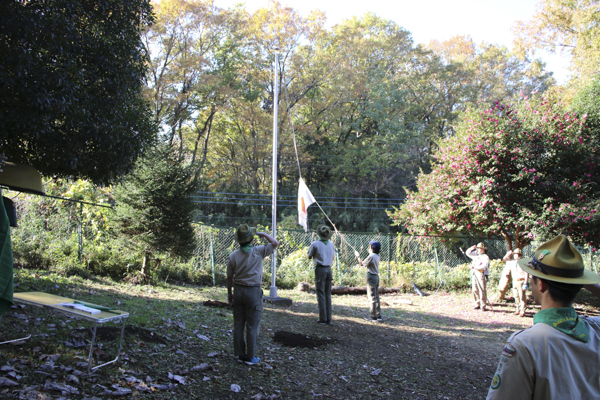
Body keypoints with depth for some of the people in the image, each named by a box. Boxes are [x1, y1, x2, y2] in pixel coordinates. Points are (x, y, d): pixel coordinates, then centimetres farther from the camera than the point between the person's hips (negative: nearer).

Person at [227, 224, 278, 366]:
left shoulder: (233, 256, -1)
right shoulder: (258, 252, -11)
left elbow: (229, 277, 5)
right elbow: (275, 243, -1)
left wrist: (229, 293, 17)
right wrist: (263, 234, 11)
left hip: (238, 290, 4)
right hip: (253, 291, -4)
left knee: (238, 325, 12)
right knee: (252, 326, 3)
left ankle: (240, 354, 20)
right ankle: (250, 357, 9)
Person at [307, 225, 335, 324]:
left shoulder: (315, 244, -9)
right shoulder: (331, 244, 6)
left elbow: (309, 257, 2)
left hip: (320, 269, -5)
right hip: (329, 269, 5)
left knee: (321, 294, -1)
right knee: (328, 294, 10)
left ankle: (323, 319, -1)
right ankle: (328, 319, 12)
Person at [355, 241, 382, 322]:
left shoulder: (371, 256, -15)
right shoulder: (377, 256, 10)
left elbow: (362, 264, -9)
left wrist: (358, 256, 6)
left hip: (371, 276, -9)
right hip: (376, 276, 9)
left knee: (372, 297, -4)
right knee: (376, 297, 12)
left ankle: (373, 316, -2)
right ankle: (378, 315, 15)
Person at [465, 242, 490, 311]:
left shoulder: (485, 257, -3)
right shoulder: (475, 255, 17)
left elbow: (484, 266, -16)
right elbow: (468, 253, 23)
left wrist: (475, 267, -23)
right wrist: (472, 248, 6)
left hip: (481, 274, -7)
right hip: (474, 274, 7)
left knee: (482, 291, -8)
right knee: (475, 290, 5)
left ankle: (483, 306, -4)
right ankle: (477, 304, 12)